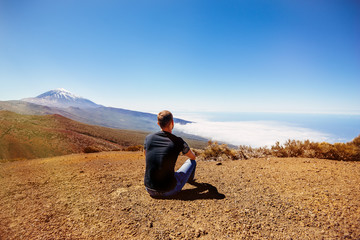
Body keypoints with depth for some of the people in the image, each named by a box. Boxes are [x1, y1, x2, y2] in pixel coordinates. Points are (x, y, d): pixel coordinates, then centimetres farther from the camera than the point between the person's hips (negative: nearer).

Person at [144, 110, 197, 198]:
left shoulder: (148, 138, -5)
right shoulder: (178, 142, -14)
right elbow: (193, 157, 7)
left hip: (149, 189, 4)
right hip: (168, 191, -3)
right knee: (192, 161, 15)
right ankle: (189, 179, 49)